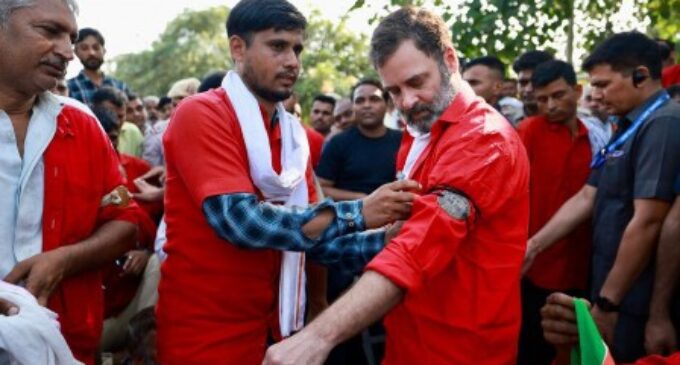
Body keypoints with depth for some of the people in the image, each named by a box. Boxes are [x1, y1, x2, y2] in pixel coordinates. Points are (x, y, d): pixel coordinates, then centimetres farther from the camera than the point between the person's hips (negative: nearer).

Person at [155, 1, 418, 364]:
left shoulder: (292, 133, 6)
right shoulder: (200, 114, -13)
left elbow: (313, 237, 5)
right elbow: (239, 220, -25)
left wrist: (385, 240, -11)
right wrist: (356, 214, -24)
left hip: (271, 326, 7)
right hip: (207, 332, -6)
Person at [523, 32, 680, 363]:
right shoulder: (630, 128, 14)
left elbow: (647, 222, -23)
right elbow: (586, 198, 13)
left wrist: (607, 302, -19)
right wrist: (534, 245, 8)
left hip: (633, 304, -9)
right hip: (613, 296, 9)